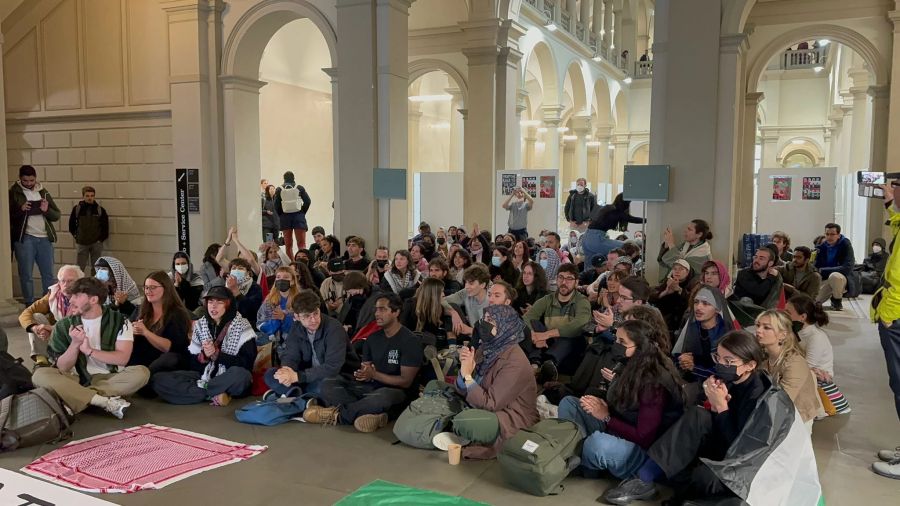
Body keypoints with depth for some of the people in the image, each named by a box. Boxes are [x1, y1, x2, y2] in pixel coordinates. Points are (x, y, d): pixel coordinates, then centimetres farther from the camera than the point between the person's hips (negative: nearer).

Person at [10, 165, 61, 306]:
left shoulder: (44, 193, 12)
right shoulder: (13, 193, 1)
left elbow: (56, 215, 11)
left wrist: (47, 210, -10)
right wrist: (20, 209, -17)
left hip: (45, 238, 3)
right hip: (24, 238, -3)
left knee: (48, 273, 6)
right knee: (26, 274, 2)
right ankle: (29, 304, 10)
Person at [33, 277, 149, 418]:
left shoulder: (119, 321, -1)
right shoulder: (64, 326, 5)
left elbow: (122, 358, -12)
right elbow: (62, 368, 1)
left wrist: (89, 350, -13)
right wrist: (75, 344, -15)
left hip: (111, 379, -2)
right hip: (78, 379, 2)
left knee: (141, 372, -30)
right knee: (40, 375, -25)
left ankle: (77, 398, -28)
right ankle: (104, 401, -34)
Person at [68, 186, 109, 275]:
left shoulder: (100, 209, -1)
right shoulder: (77, 208, -1)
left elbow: (105, 225, 5)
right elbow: (71, 224, 10)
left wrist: (102, 238, 1)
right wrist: (76, 235, 7)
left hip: (96, 243, 0)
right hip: (82, 243, 0)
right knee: (79, 267, 2)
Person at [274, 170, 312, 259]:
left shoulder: (279, 190, 0)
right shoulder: (299, 188, 1)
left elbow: (276, 205, -4)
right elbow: (308, 201, -4)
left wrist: (281, 215, 8)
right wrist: (302, 212, 6)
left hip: (285, 217, 1)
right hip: (298, 216, -1)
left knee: (288, 245, 9)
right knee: (301, 243, -1)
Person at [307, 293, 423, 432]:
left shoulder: (410, 341, -10)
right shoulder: (373, 338, 11)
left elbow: (406, 381, -13)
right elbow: (365, 369, 10)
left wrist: (374, 374, -19)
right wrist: (363, 375, -15)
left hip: (397, 391, -6)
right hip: (372, 386, 7)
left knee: (382, 397, -42)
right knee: (328, 384, -11)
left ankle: (337, 414, -20)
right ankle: (372, 415, -31)